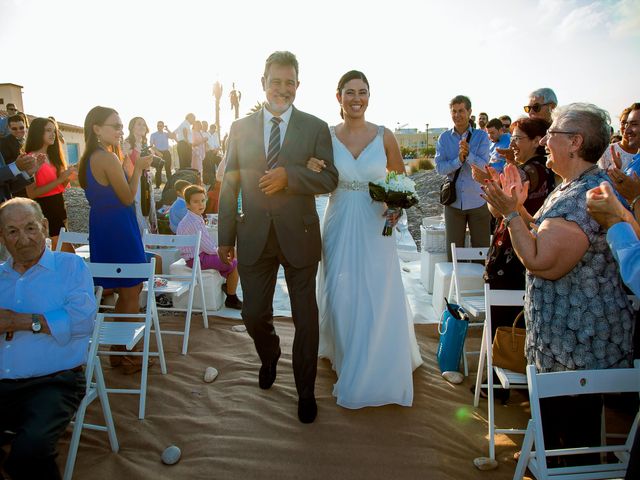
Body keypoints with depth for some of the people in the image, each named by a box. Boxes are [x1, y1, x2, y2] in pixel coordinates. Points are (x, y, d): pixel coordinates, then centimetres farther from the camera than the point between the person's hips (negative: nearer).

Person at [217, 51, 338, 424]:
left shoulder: (316, 128, -1)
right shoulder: (241, 128, 5)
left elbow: (330, 179, -5)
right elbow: (230, 185, 5)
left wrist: (288, 176, -21)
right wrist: (226, 237, 3)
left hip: (299, 236, -1)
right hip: (254, 236, 2)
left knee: (306, 319, 8)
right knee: (254, 315, 11)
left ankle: (306, 392, 29)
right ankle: (270, 356, 46)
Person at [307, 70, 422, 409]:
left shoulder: (384, 136, -1)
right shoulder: (326, 136, -1)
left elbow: (401, 179, 10)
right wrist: (312, 171, -17)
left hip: (375, 227, 0)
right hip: (339, 225, 1)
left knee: (377, 300, 4)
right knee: (340, 297, 9)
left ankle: (375, 373, 25)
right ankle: (343, 356, 36)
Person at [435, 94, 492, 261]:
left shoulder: (481, 136, -1)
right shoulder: (444, 138, 3)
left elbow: (483, 165, -12)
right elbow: (440, 167, -7)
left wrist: (468, 154, -30)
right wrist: (459, 159, -23)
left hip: (478, 201, -1)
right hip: (453, 202, 1)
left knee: (481, 249, 8)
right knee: (453, 250, 9)